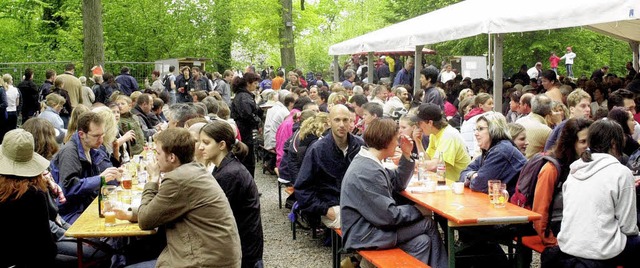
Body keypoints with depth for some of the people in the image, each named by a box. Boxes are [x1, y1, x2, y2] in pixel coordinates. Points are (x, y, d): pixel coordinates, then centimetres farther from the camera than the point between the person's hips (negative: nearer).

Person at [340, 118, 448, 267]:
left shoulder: (368, 161, 7)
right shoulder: (367, 172, -25)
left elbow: (397, 185, 16)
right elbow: (388, 216, -24)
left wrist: (407, 155, 5)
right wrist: (418, 210, -9)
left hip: (371, 224, 9)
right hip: (365, 235, -9)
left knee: (422, 241, 1)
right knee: (429, 224, -2)